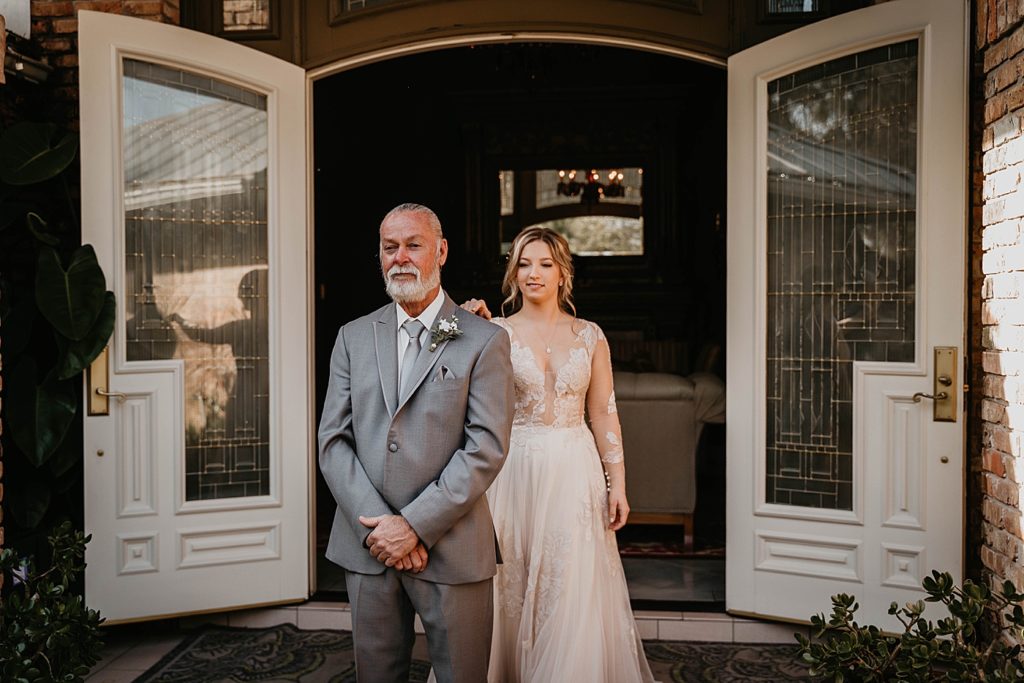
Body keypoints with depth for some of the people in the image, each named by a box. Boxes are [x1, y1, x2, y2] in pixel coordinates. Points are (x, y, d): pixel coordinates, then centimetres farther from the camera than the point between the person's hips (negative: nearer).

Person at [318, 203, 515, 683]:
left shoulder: (484, 341, -3)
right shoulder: (353, 337, 8)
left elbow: (486, 448, -10)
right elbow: (333, 441, 3)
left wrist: (414, 525, -14)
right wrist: (375, 525, -9)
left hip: (451, 550, -3)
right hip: (366, 548, 3)